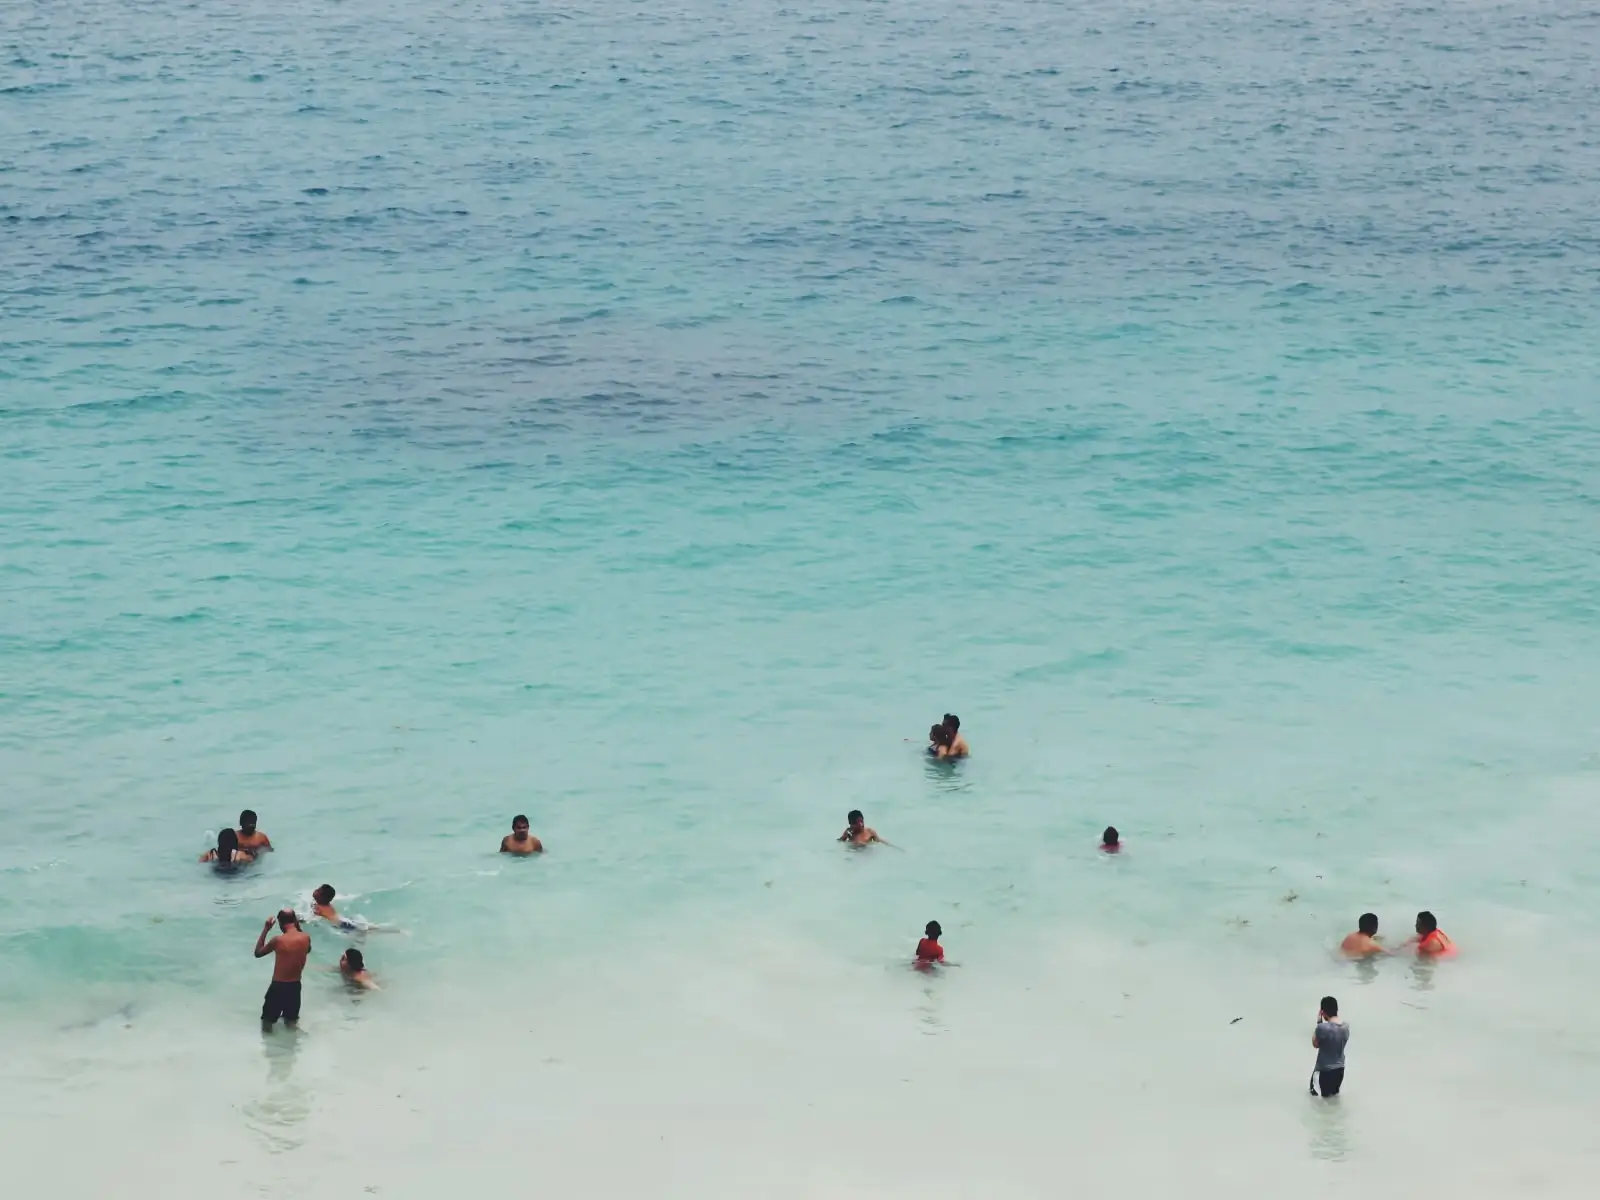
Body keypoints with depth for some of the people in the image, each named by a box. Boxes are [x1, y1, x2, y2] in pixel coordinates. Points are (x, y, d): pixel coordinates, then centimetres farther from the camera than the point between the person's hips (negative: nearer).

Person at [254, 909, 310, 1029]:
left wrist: (266, 929, -1)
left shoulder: (278, 940, -20)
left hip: (278, 986, -4)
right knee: (291, 1022, 22)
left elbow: (258, 953, -3)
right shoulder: (306, 937, -8)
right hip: (295, 986, 4)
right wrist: (298, 927, 15)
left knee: (267, 1021, 12)